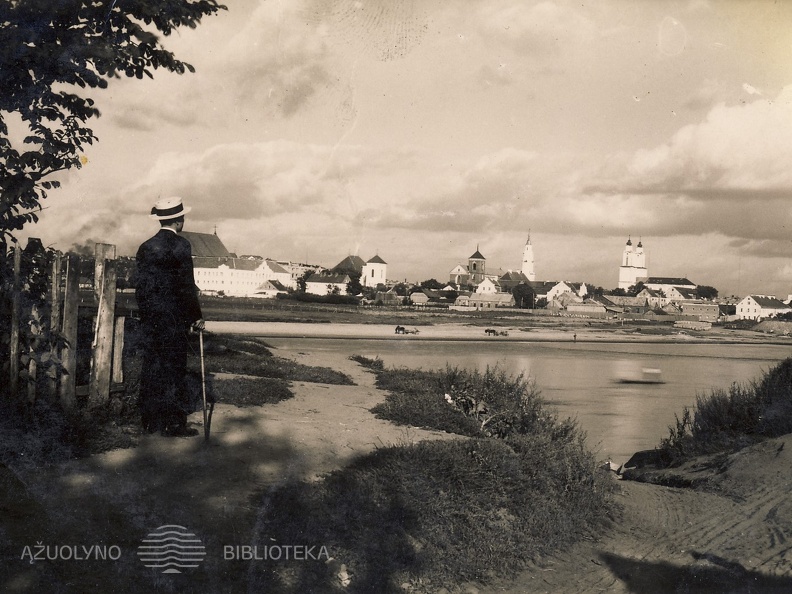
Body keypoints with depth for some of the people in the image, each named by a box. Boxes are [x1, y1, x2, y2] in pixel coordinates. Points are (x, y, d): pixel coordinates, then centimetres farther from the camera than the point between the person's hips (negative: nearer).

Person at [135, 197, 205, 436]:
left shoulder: (145, 247, 9)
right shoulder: (180, 245, -10)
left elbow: (141, 286, 11)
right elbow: (187, 285, -11)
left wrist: (145, 314, 18)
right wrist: (197, 317, -4)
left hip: (150, 318, 6)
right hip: (175, 318, -6)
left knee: (151, 369, 10)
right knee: (174, 370, -1)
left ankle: (150, 421, 15)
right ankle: (174, 423, 2)